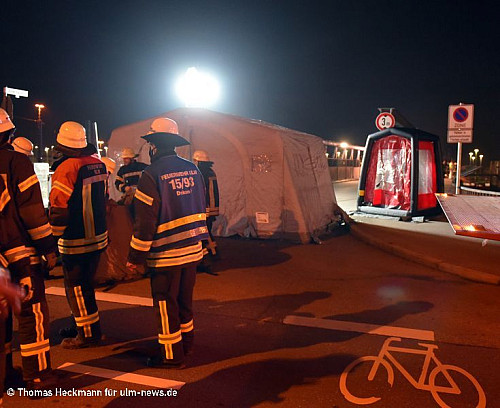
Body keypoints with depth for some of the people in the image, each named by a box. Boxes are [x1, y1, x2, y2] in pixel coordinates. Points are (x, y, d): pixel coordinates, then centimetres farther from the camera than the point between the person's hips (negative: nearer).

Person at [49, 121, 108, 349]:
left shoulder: (66, 169, -18)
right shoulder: (98, 164, 4)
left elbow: (58, 208, -19)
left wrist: (53, 236, -7)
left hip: (75, 242, -8)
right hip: (98, 237, 8)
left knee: (76, 289, 5)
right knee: (84, 285, 21)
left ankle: (88, 334, 14)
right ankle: (84, 324, 35)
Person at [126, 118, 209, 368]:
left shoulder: (152, 175, -15)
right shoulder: (192, 170, 5)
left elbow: (145, 221, -16)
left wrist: (135, 256, -7)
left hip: (165, 254, -6)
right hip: (192, 249, 7)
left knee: (165, 304, 8)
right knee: (184, 298, 21)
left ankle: (171, 354, 19)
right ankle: (186, 342, 36)